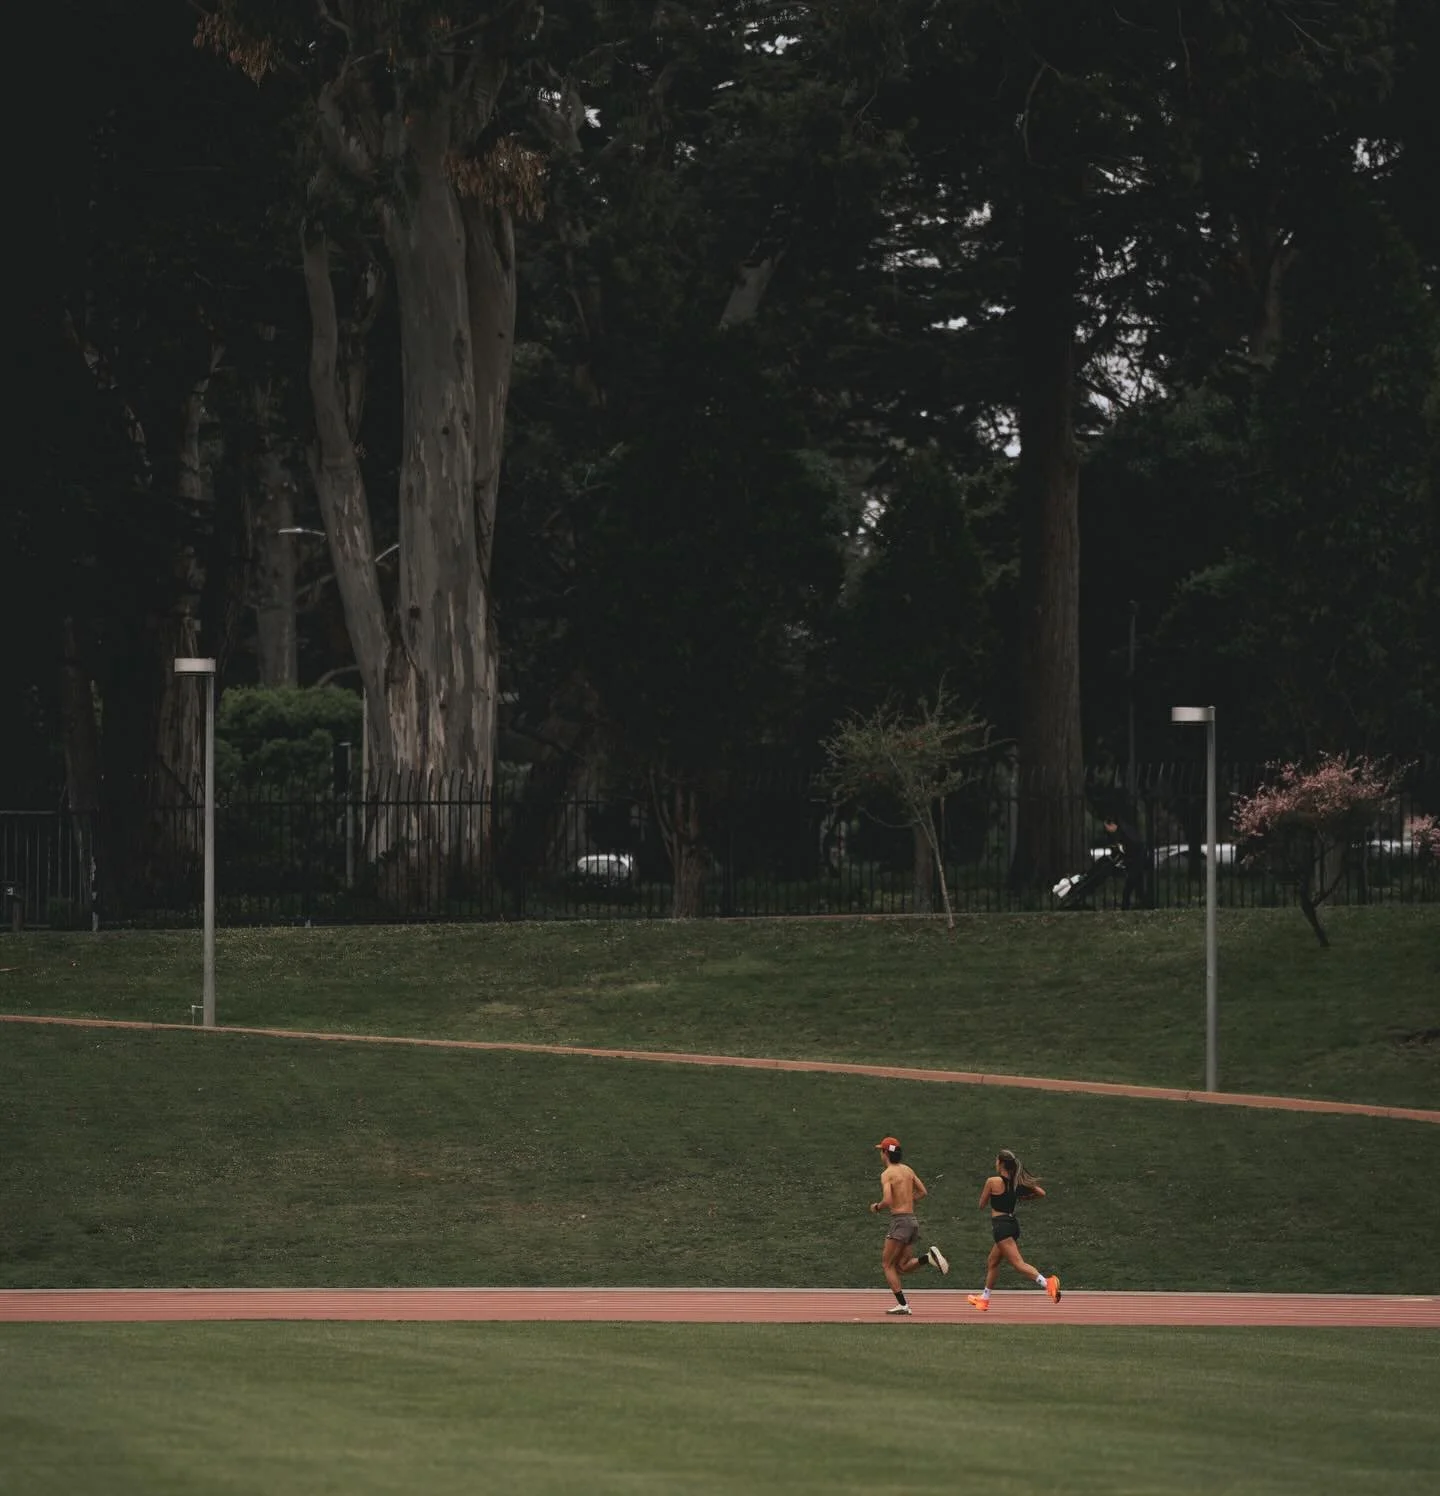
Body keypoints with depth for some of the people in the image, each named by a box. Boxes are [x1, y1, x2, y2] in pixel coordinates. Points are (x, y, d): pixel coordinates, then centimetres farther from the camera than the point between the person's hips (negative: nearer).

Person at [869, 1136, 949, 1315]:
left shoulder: (887, 1174, -10)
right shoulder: (908, 1170, 14)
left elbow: (887, 1201, -21)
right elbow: (923, 1192, 19)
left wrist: (876, 1207, 0)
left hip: (899, 1220, -7)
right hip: (913, 1221, 8)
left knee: (888, 1265, 1)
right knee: (902, 1266, 11)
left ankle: (902, 1304, -8)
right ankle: (929, 1258, -12)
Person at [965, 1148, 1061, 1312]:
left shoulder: (993, 1181, -10)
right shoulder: (1017, 1182, 8)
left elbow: (982, 1205, 0)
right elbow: (1041, 1194, 8)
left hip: (1001, 1226, -9)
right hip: (1013, 1224, 9)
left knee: (1018, 1263, -19)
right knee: (992, 1262, 24)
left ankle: (1047, 1282, -40)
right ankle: (984, 1298, 37)